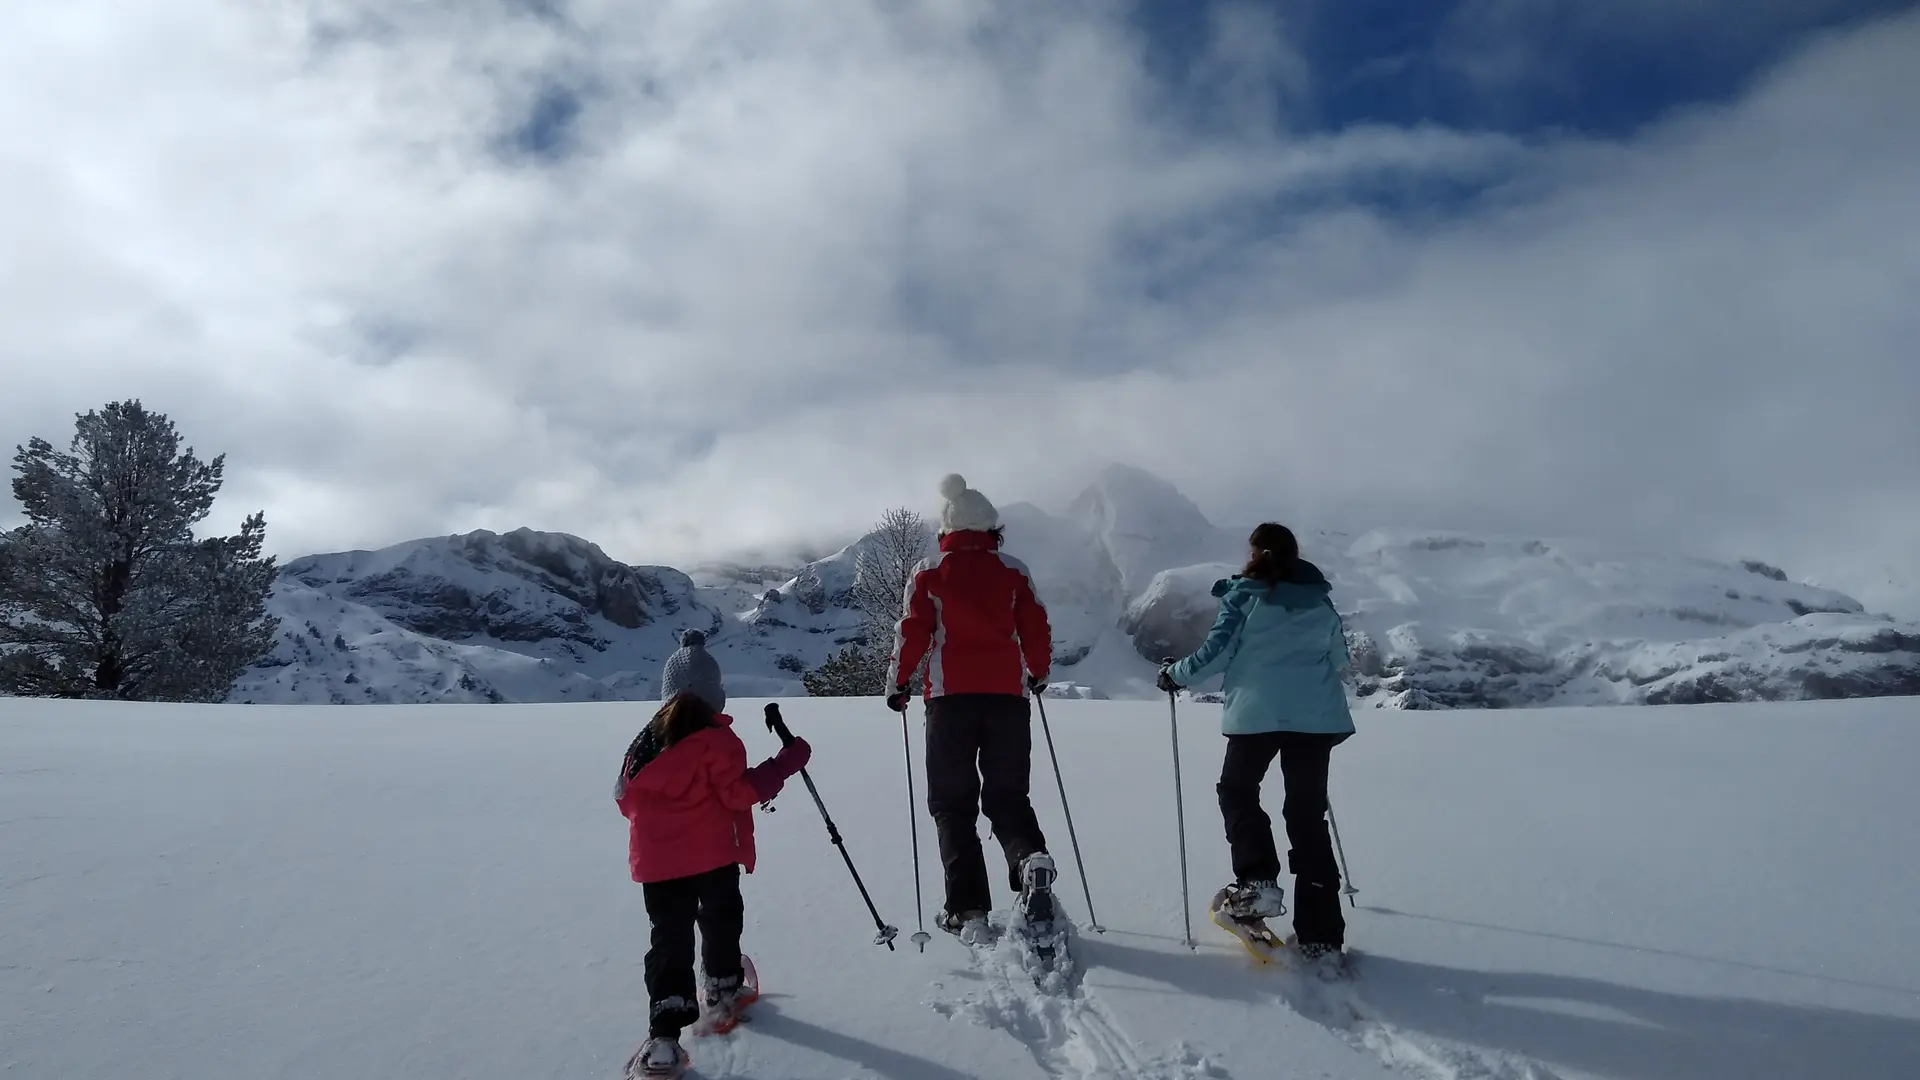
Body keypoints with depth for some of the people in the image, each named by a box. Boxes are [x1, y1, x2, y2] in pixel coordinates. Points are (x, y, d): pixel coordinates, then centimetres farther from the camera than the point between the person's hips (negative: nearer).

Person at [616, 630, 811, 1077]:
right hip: (714, 855, -3)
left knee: (670, 940, 5)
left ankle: (664, 1037, -4)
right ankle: (722, 989, 40)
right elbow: (739, 792, -18)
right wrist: (786, 762, -12)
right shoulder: (717, 739, -13)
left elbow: (626, 797, 11)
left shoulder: (648, 739, 4)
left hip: (657, 861, 3)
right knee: (721, 919, 22)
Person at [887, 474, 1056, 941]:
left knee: (953, 803, 7)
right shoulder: (1013, 570, 8)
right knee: (1007, 797, 12)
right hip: (1008, 696, 2)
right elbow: (1037, 630, 7)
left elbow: (913, 631, -2)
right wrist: (1038, 674, 25)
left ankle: (968, 910, 0)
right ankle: (1031, 860, -18)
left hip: (951, 696, -2)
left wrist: (899, 681, 12)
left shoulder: (929, 571, 3)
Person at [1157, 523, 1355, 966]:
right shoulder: (1320, 599, 13)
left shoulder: (1245, 596, -1)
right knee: (1308, 817, 8)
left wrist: (1175, 676, 10)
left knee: (1237, 792, 19)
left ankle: (1257, 882, 0)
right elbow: (1339, 660, 20)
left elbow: (1216, 651, -5)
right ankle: (1321, 936, 8)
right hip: (1317, 717, 4)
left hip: (1258, 713, -4)